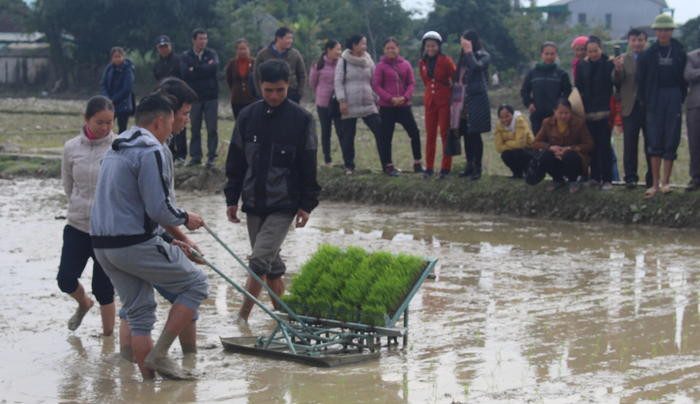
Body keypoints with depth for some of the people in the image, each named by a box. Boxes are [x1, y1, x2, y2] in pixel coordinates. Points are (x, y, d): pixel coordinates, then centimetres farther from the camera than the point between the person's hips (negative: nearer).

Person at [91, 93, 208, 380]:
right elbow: (159, 209, -18)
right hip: (135, 245, -9)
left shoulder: (115, 151, 20)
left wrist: (168, 242, 23)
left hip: (102, 245, 9)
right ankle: (159, 354, -1)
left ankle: (148, 377, 15)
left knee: (139, 312, 15)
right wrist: (185, 219, 3)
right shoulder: (150, 151, -11)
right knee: (196, 283, 3)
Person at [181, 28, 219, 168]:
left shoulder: (211, 54, 5)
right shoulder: (186, 56, 3)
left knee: (212, 128, 0)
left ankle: (211, 156, 6)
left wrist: (195, 69, -11)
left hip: (211, 96, 0)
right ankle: (195, 156, 12)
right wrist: (205, 69, -11)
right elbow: (185, 74, -11)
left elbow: (214, 68, -14)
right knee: (195, 129, 5)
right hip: (194, 97, 0)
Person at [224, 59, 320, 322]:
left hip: (284, 206, -4)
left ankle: (241, 319, -7)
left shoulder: (301, 120, -5)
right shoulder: (248, 117, 4)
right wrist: (232, 199, 8)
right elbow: (236, 162, 10)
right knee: (271, 264, 12)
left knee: (259, 261, -14)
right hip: (254, 203, 4)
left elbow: (308, 167, -1)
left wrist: (306, 204, -4)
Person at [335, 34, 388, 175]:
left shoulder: (368, 61, 10)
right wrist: (342, 100, -12)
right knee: (348, 137, 3)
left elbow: (374, 81, 14)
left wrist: (377, 99, 7)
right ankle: (349, 166, 19)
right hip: (350, 106, -3)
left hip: (368, 105, 3)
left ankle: (386, 165, -3)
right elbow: (338, 82, -4)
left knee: (381, 132, -6)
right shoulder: (344, 61, -1)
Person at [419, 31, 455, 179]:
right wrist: (431, 91, 13)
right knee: (430, 135, 6)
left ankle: (445, 168, 1)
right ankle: (429, 168, 11)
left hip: (444, 100, -4)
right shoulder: (422, 63, 5)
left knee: (445, 134, -2)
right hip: (430, 100, 4)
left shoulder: (445, 61, -9)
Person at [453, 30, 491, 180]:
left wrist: (469, 51, -13)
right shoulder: (463, 57, 16)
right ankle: (469, 165, 16)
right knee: (466, 134, 8)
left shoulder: (483, 56, -2)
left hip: (477, 99, -6)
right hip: (463, 99, 6)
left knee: (475, 134, -8)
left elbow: (476, 66, -24)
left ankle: (477, 168, -3)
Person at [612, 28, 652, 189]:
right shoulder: (623, 59, 5)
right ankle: (630, 177, 8)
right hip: (631, 108, 1)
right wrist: (618, 70, -25)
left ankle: (652, 178, 13)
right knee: (630, 145, 3)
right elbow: (616, 82, -5)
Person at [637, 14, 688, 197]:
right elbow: (640, 79, 5)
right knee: (654, 142, -1)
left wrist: (681, 99, 0)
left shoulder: (680, 53, 4)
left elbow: (685, 78, 5)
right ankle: (655, 183, 2)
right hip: (655, 99, 0)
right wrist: (644, 101, 2)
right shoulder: (648, 54, 3)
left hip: (674, 99, 0)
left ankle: (665, 181, 9)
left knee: (671, 142, 0)